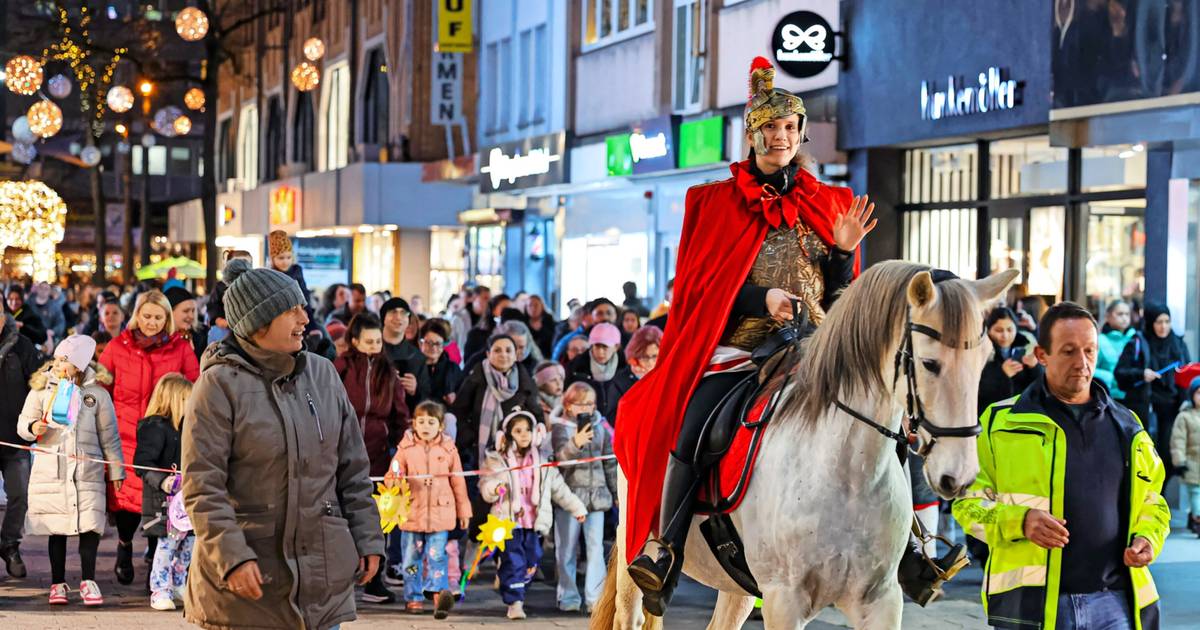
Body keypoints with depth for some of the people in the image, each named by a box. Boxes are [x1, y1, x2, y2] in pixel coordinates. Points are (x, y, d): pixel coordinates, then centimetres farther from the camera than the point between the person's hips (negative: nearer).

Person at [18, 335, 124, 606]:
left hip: (87, 469, -1)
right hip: (50, 468, 1)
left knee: (90, 525, -9)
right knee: (56, 528, 3)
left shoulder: (97, 393, 5)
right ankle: (58, 583, 12)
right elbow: (23, 422, 7)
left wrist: (116, 469, 8)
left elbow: (109, 434, 9)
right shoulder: (42, 387, 5)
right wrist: (33, 427, -17)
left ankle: (88, 581, 2)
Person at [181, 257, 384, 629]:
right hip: (247, 577, -5)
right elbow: (201, 486, -12)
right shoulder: (220, 385, -9)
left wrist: (367, 540, 10)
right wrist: (231, 557, -19)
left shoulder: (322, 374, 9)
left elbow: (353, 469, 14)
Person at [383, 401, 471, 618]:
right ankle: (413, 597, 18)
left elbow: (458, 482, 9)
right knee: (412, 557, 9)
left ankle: (440, 592, -15)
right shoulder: (406, 449, 2)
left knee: (437, 556, -8)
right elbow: (391, 477, 2)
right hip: (411, 513, 1)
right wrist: (394, 480, -22)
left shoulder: (448, 449, 4)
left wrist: (463, 511, 11)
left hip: (440, 513, -1)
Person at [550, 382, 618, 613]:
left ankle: (595, 598, -3)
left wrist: (617, 492, 18)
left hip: (596, 496, 3)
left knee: (596, 547, -4)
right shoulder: (561, 427, -4)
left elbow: (610, 462, 16)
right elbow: (561, 457, -21)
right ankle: (568, 597, 14)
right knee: (567, 549, 4)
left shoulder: (600, 427, 8)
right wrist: (576, 444, -40)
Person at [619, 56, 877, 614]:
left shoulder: (829, 205, 16)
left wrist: (844, 252, -6)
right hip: (734, 347, -2)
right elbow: (701, 284, 2)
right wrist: (762, 299, -14)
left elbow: (840, 298, 14)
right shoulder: (718, 202, 10)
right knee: (689, 431, -28)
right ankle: (663, 547, -17)